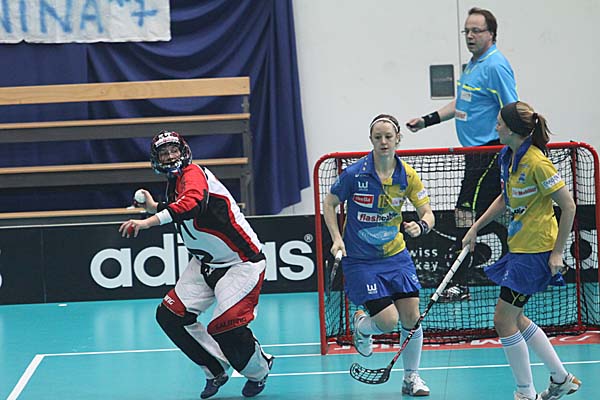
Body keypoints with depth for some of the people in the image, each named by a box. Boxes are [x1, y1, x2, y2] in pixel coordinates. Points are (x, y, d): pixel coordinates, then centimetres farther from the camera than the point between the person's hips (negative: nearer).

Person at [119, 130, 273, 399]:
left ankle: (258, 372, 12)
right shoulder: (174, 183, 8)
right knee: (170, 314, 0)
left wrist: (149, 222, -53)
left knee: (226, 326, -20)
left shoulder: (194, 173, -21)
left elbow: (192, 204, -43)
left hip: (242, 262, -9)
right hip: (206, 264, 9)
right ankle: (216, 369, 15)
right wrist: (154, 206, 11)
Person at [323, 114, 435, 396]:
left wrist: (420, 226, -24)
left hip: (396, 255, 4)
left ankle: (411, 377, 16)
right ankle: (361, 325, 25)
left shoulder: (406, 175, -5)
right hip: (360, 259, -3)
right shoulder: (355, 174, -14)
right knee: (388, 321, -13)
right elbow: (329, 203, -1)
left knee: (412, 317, -4)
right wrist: (337, 239, -11)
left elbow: (427, 213, -1)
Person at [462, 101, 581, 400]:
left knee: (503, 320, -5)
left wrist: (557, 253, -17)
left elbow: (568, 206, -17)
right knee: (514, 318, 16)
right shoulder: (508, 156, 6)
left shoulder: (536, 162, -20)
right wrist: (476, 228, 17)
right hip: (518, 248, 10)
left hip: (535, 252, -10)